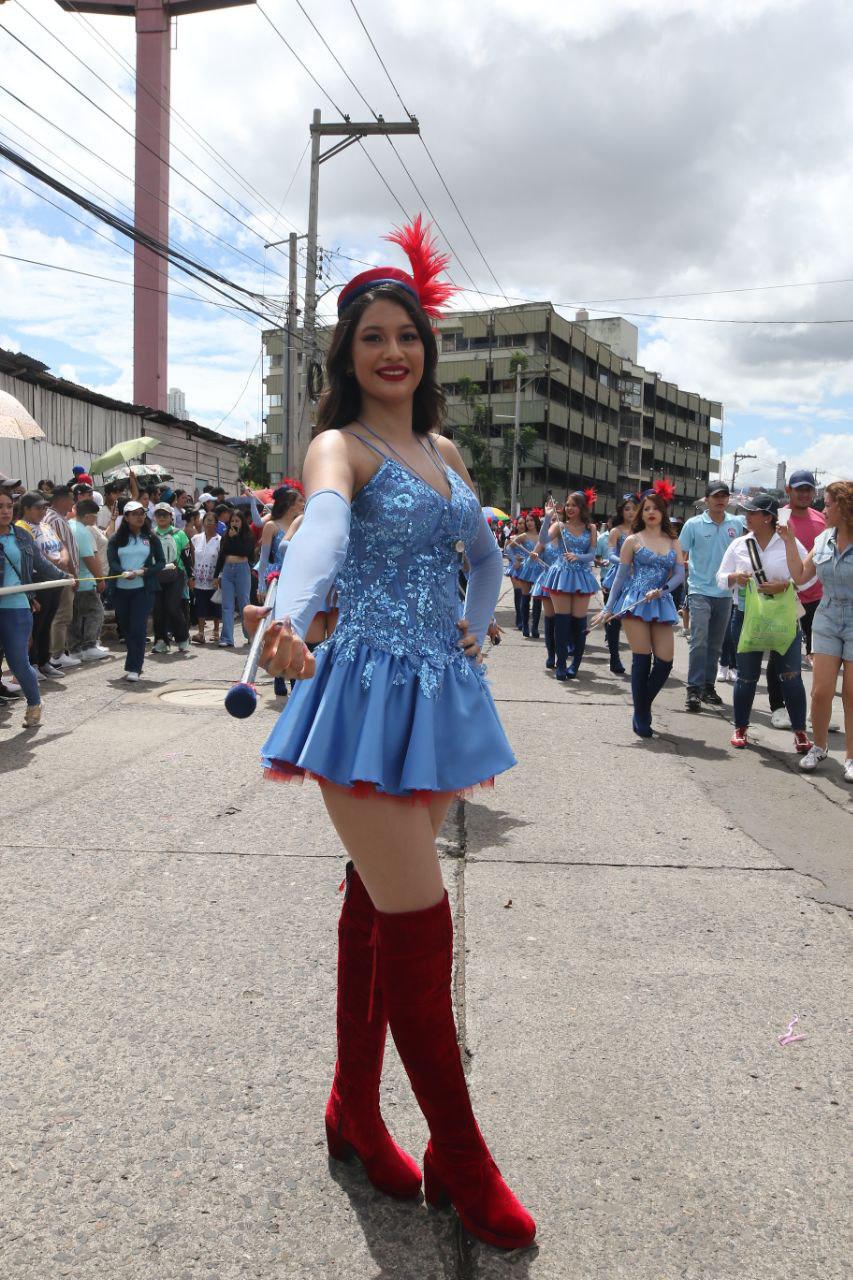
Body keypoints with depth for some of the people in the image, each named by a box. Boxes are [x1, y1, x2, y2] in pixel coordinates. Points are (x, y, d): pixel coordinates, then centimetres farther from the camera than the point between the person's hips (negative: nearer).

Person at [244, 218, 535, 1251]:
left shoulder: (444, 449, 16)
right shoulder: (339, 446, -6)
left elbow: (485, 556, 28)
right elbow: (321, 529, -29)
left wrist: (475, 628, 12)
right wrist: (289, 618, -48)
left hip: (439, 692, 7)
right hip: (370, 691, -7)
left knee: (378, 903, 15)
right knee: (418, 922, -6)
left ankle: (355, 1114, 31)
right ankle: (461, 1163, 13)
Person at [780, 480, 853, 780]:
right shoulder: (823, 540, 3)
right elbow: (800, 576, 9)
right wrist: (789, 541, 3)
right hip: (826, 621, 4)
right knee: (821, 691, 3)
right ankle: (818, 747, 22)